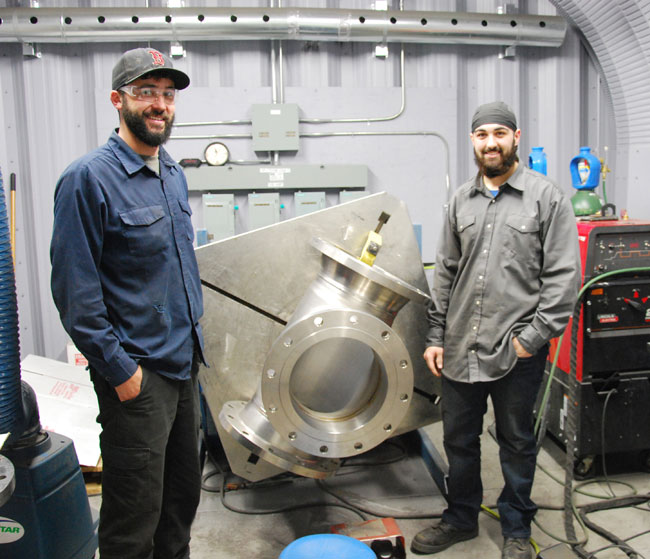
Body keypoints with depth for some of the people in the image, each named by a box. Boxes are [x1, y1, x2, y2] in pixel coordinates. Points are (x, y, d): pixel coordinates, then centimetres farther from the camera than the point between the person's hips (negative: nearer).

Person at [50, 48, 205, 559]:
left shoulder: (174, 175, 10)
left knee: (184, 495, 21)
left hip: (184, 364, 8)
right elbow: (75, 291, -17)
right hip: (137, 373, -7)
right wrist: (120, 369, -16)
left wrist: (193, 332, 15)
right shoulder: (89, 179, -15)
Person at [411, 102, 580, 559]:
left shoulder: (546, 196, -5)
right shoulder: (462, 200, 9)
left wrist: (532, 338, -13)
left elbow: (564, 276, -8)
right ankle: (461, 518, 38)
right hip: (460, 349, 5)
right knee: (458, 439, 17)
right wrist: (436, 337, 8)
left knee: (517, 443, 13)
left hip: (517, 353, -4)